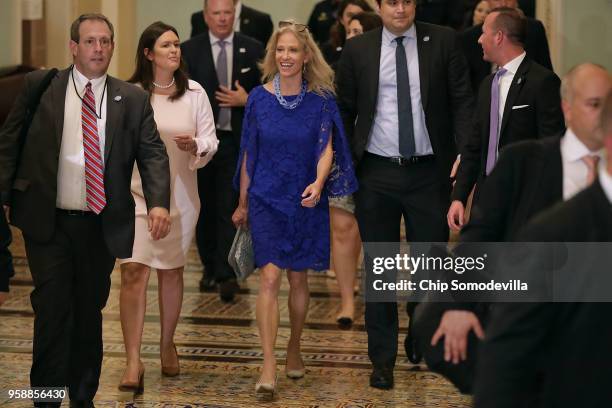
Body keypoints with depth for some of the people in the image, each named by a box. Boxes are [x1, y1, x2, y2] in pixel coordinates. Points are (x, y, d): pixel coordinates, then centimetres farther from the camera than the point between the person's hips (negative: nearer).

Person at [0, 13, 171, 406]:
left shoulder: (132, 99, 4)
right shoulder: (40, 86, 1)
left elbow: (153, 153, -2)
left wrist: (159, 203, -18)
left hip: (102, 226, 2)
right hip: (48, 223, -2)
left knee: (90, 312, 11)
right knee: (53, 309, -6)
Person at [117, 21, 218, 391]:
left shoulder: (194, 93, -1)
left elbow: (210, 142, 1)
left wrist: (195, 146, -19)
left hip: (180, 195, 2)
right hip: (136, 193, -2)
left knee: (172, 272, 13)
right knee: (134, 272, -10)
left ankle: (168, 345, 32)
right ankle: (134, 362, -8)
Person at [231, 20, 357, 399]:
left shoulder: (321, 100, -3)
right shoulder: (259, 98, -1)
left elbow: (326, 148, -7)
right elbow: (248, 153, 6)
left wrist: (318, 183, -27)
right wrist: (243, 203, 11)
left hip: (306, 201, 1)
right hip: (266, 200, 0)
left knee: (298, 279, 11)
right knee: (270, 277, -11)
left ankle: (294, 348, 31)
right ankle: (269, 366, -14)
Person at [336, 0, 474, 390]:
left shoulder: (443, 41, 1)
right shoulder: (357, 49, 3)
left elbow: (462, 101, -1)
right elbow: (344, 110, 7)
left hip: (429, 171, 0)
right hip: (377, 173, 0)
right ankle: (383, 359, 16)